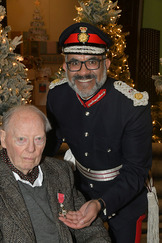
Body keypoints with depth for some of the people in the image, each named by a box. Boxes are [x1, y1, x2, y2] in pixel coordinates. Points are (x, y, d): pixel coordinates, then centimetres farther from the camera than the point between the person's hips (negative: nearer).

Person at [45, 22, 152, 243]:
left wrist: (101, 205, -38)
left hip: (125, 199, -3)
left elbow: (136, 171, -25)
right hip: (81, 191, 4)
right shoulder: (57, 94, -15)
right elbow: (52, 138, 5)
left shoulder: (134, 105, -30)